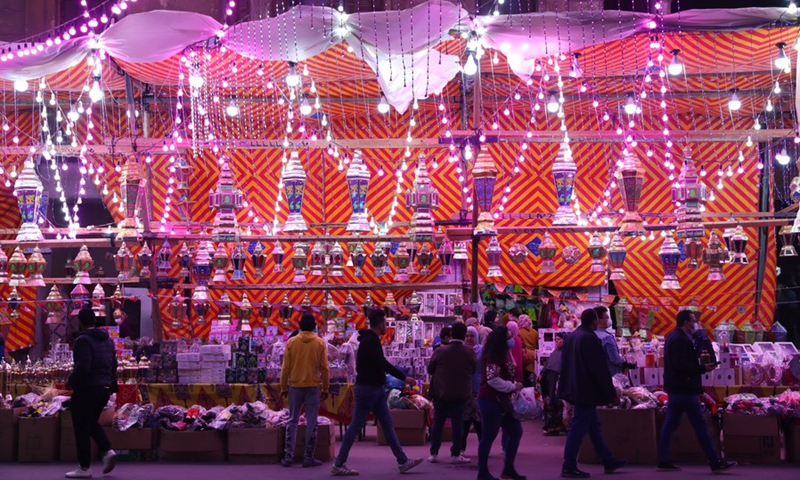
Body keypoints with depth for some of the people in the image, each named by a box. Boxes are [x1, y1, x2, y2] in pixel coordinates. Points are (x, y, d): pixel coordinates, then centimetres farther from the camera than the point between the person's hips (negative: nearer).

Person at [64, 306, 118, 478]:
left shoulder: (83, 340, -14)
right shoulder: (107, 340, 12)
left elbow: (82, 367, -24)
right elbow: (113, 365, 14)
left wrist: (71, 381, -9)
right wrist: (111, 384, 19)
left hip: (86, 389, -8)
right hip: (104, 389, 8)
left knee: (82, 428, 1)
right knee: (92, 423, 22)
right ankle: (108, 451, 4)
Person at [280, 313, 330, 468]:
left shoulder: (291, 342, -1)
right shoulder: (320, 343, -2)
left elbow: (285, 367, 0)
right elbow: (324, 368, -1)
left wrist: (283, 388, 9)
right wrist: (325, 389, 7)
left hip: (294, 386, 1)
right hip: (313, 387, -1)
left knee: (292, 421, 10)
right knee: (312, 422, 4)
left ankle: (288, 456, 9)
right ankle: (308, 457, 4)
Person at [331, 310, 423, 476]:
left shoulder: (371, 340, 14)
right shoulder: (370, 341, -17)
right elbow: (382, 363, -23)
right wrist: (404, 378, -21)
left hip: (376, 388, 10)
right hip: (367, 388, -10)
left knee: (388, 425, 10)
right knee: (356, 426, -4)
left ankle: (403, 461, 13)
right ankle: (338, 464, 3)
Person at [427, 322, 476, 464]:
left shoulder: (440, 351, -10)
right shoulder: (469, 352, -9)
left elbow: (430, 369, 1)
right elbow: (474, 369, 5)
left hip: (441, 393, 0)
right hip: (461, 394, 0)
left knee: (438, 423, 9)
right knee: (457, 423, 5)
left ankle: (434, 453, 11)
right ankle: (455, 455, 5)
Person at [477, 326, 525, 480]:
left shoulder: (503, 355, 14)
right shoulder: (493, 357, -16)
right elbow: (492, 379, -24)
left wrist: (514, 386, 5)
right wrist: (513, 386, -16)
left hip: (501, 401, 10)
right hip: (490, 400, -10)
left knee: (516, 431, 10)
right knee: (489, 435, -3)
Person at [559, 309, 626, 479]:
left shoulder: (571, 337, 10)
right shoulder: (590, 339, -18)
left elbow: (565, 364, 16)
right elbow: (600, 369, -17)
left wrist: (567, 387, 22)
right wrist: (610, 392, -11)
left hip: (575, 388, 10)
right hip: (587, 391, -10)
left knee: (594, 425, 16)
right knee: (579, 427, -5)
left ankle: (609, 461, 25)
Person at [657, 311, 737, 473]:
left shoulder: (673, 337, 17)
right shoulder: (680, 339, -16)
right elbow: (681, 365, -24)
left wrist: (700, 365, 9)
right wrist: (703, 368, -18)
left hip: (675, 388, 10)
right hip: (685, 389, -10)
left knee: (670, 424, 9)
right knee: (700, 425, -5)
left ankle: (663, 461, 10)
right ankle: (715, 462, 0)